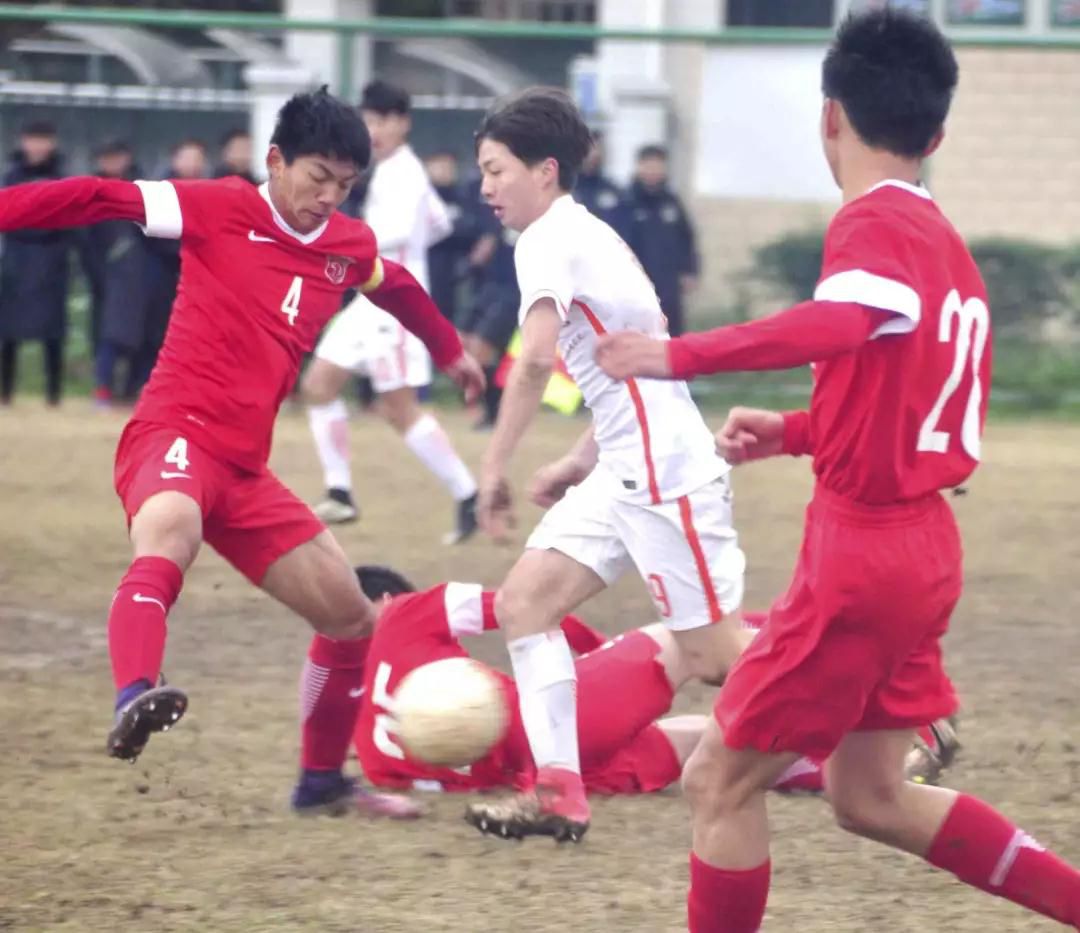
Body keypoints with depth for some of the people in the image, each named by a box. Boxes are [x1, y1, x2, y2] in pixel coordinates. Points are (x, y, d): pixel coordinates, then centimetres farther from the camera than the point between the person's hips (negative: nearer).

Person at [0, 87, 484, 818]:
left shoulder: (351, 248, 13)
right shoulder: (221, 211, -4)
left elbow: (397, 286, 37)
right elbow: (102, 200, -10)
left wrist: (451, 352, 53)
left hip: (244, 470, 8)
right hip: (175, 435, -8)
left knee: (352, 615, 11)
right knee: (168, 536, -41)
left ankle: (323, 779, 30)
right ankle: (134, 702, -63)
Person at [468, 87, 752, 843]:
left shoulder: (550, 239, -13)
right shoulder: (589, 233, 17)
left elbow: (537, 356, -28)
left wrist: (495, 469, -22)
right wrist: (582, 462, 21)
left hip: (665, 471, -10)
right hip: (628, 469, 10)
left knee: (715, 655, -4)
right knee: (524, 602, 3)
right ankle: (559, 793, -4)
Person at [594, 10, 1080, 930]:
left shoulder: (875, 223, -14)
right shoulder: (943, 239, 14)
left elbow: (841, 321, -37)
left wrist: (680, 356, -41)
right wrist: (789, 432, 27)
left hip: (863, 553, -9)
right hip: (920, 551, 9)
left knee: (721, 781, -1)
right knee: (872, 797, 19)